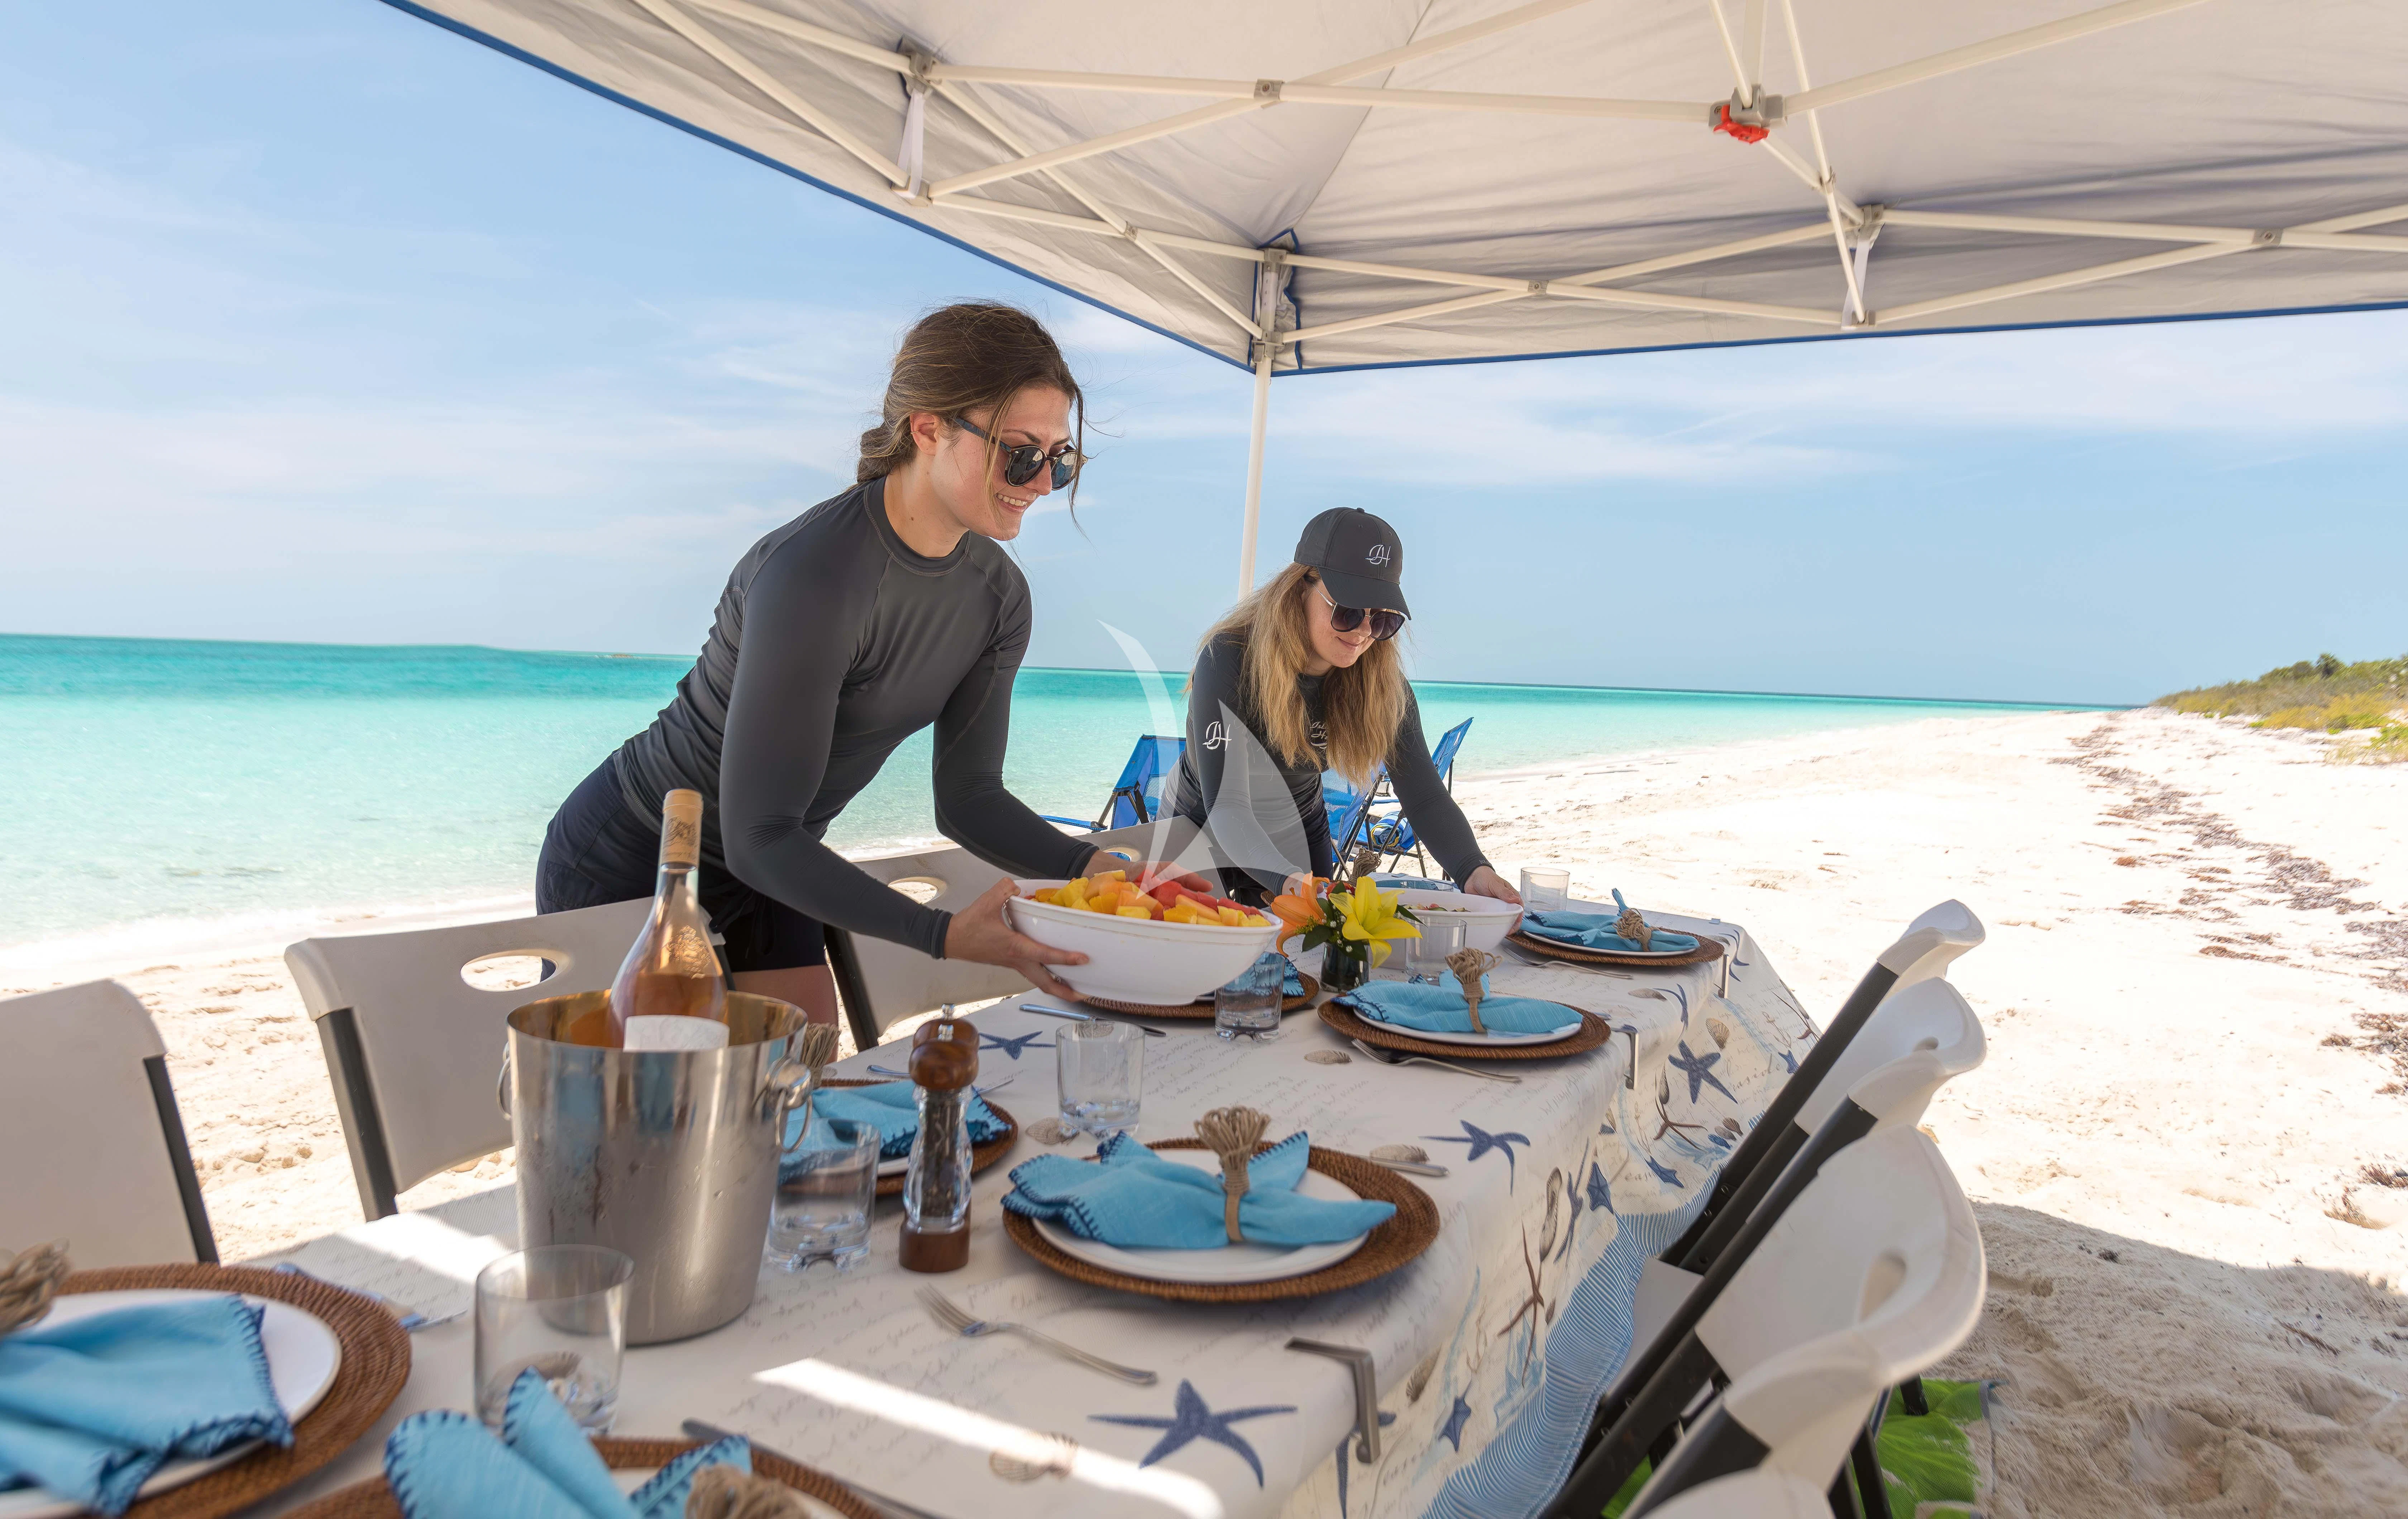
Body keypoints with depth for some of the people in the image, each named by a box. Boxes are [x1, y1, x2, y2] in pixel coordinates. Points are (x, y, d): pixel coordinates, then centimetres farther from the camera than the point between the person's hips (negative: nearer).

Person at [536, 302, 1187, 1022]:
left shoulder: (998, 595, -6)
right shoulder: (816, 576, -31)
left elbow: (968, 794, 0)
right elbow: (758, 838, -31)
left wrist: (1093, 866, -17)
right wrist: (944, 935, -40)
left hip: (765, 875, 7)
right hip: (627, 867, -7)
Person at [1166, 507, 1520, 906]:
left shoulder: (1383, 681, -17)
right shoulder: (1228, 660, -31)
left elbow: (1424, 795, -20)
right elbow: (1226, 805, -39)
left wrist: (1473, 870, -41)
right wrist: (1292, 883, -56)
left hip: (1302, 840, 4)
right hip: (1203, 833, -4)